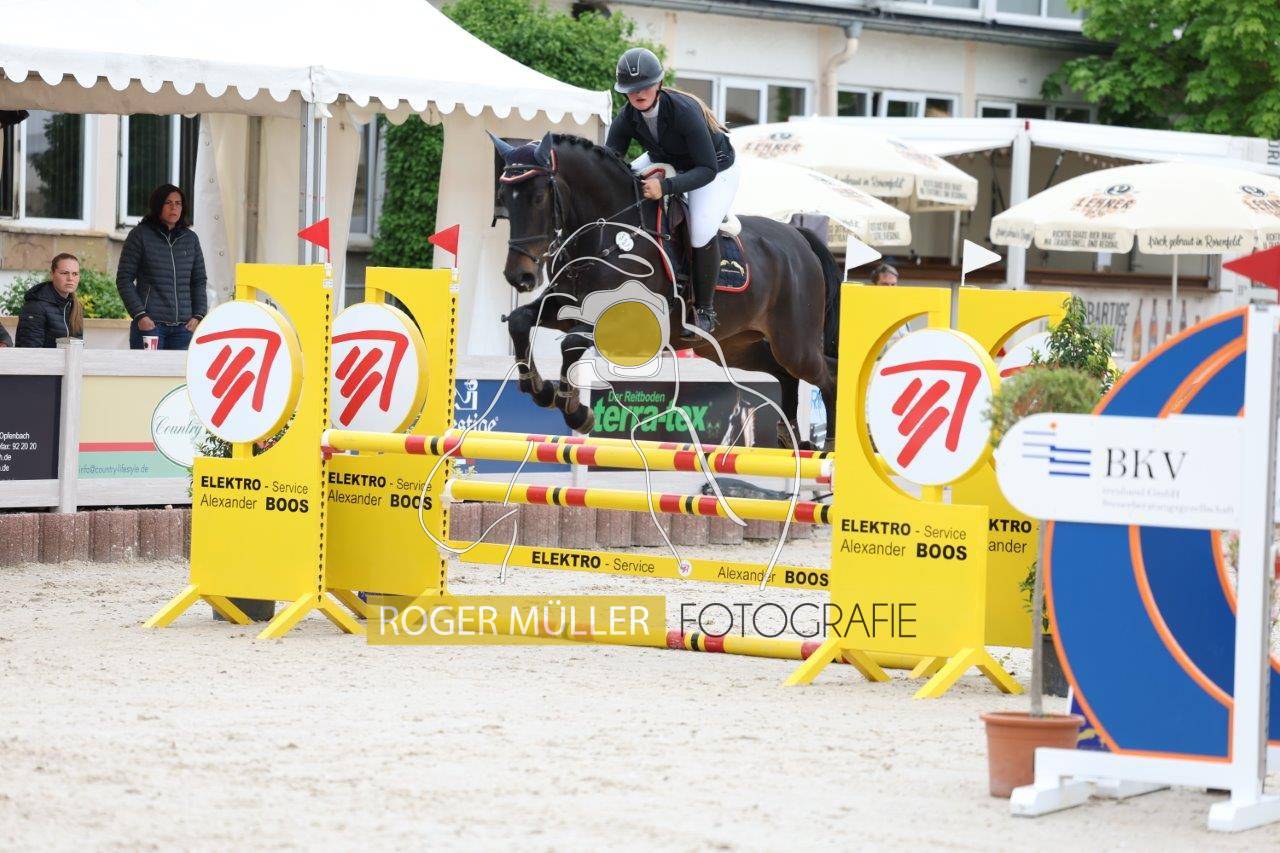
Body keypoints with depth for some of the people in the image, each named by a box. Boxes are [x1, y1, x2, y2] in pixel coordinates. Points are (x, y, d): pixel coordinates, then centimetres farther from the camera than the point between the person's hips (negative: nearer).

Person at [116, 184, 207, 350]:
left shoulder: (190, 238, 15)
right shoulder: (140, 235, 3)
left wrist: (198, 316, 4)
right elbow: (124, 279, 1)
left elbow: (199, 281, 18)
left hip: (183, 325, 4)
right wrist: (140, 315, -9)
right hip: (150, 323, -4)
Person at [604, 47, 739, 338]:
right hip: (664, 161, 7)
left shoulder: (684, 111, -36)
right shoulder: (626, 119, -19)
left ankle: (705, 309, -9)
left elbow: (707, 170, -37)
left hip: (715, 169, -7)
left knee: (702, 231, -30)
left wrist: (665, 187, -50)